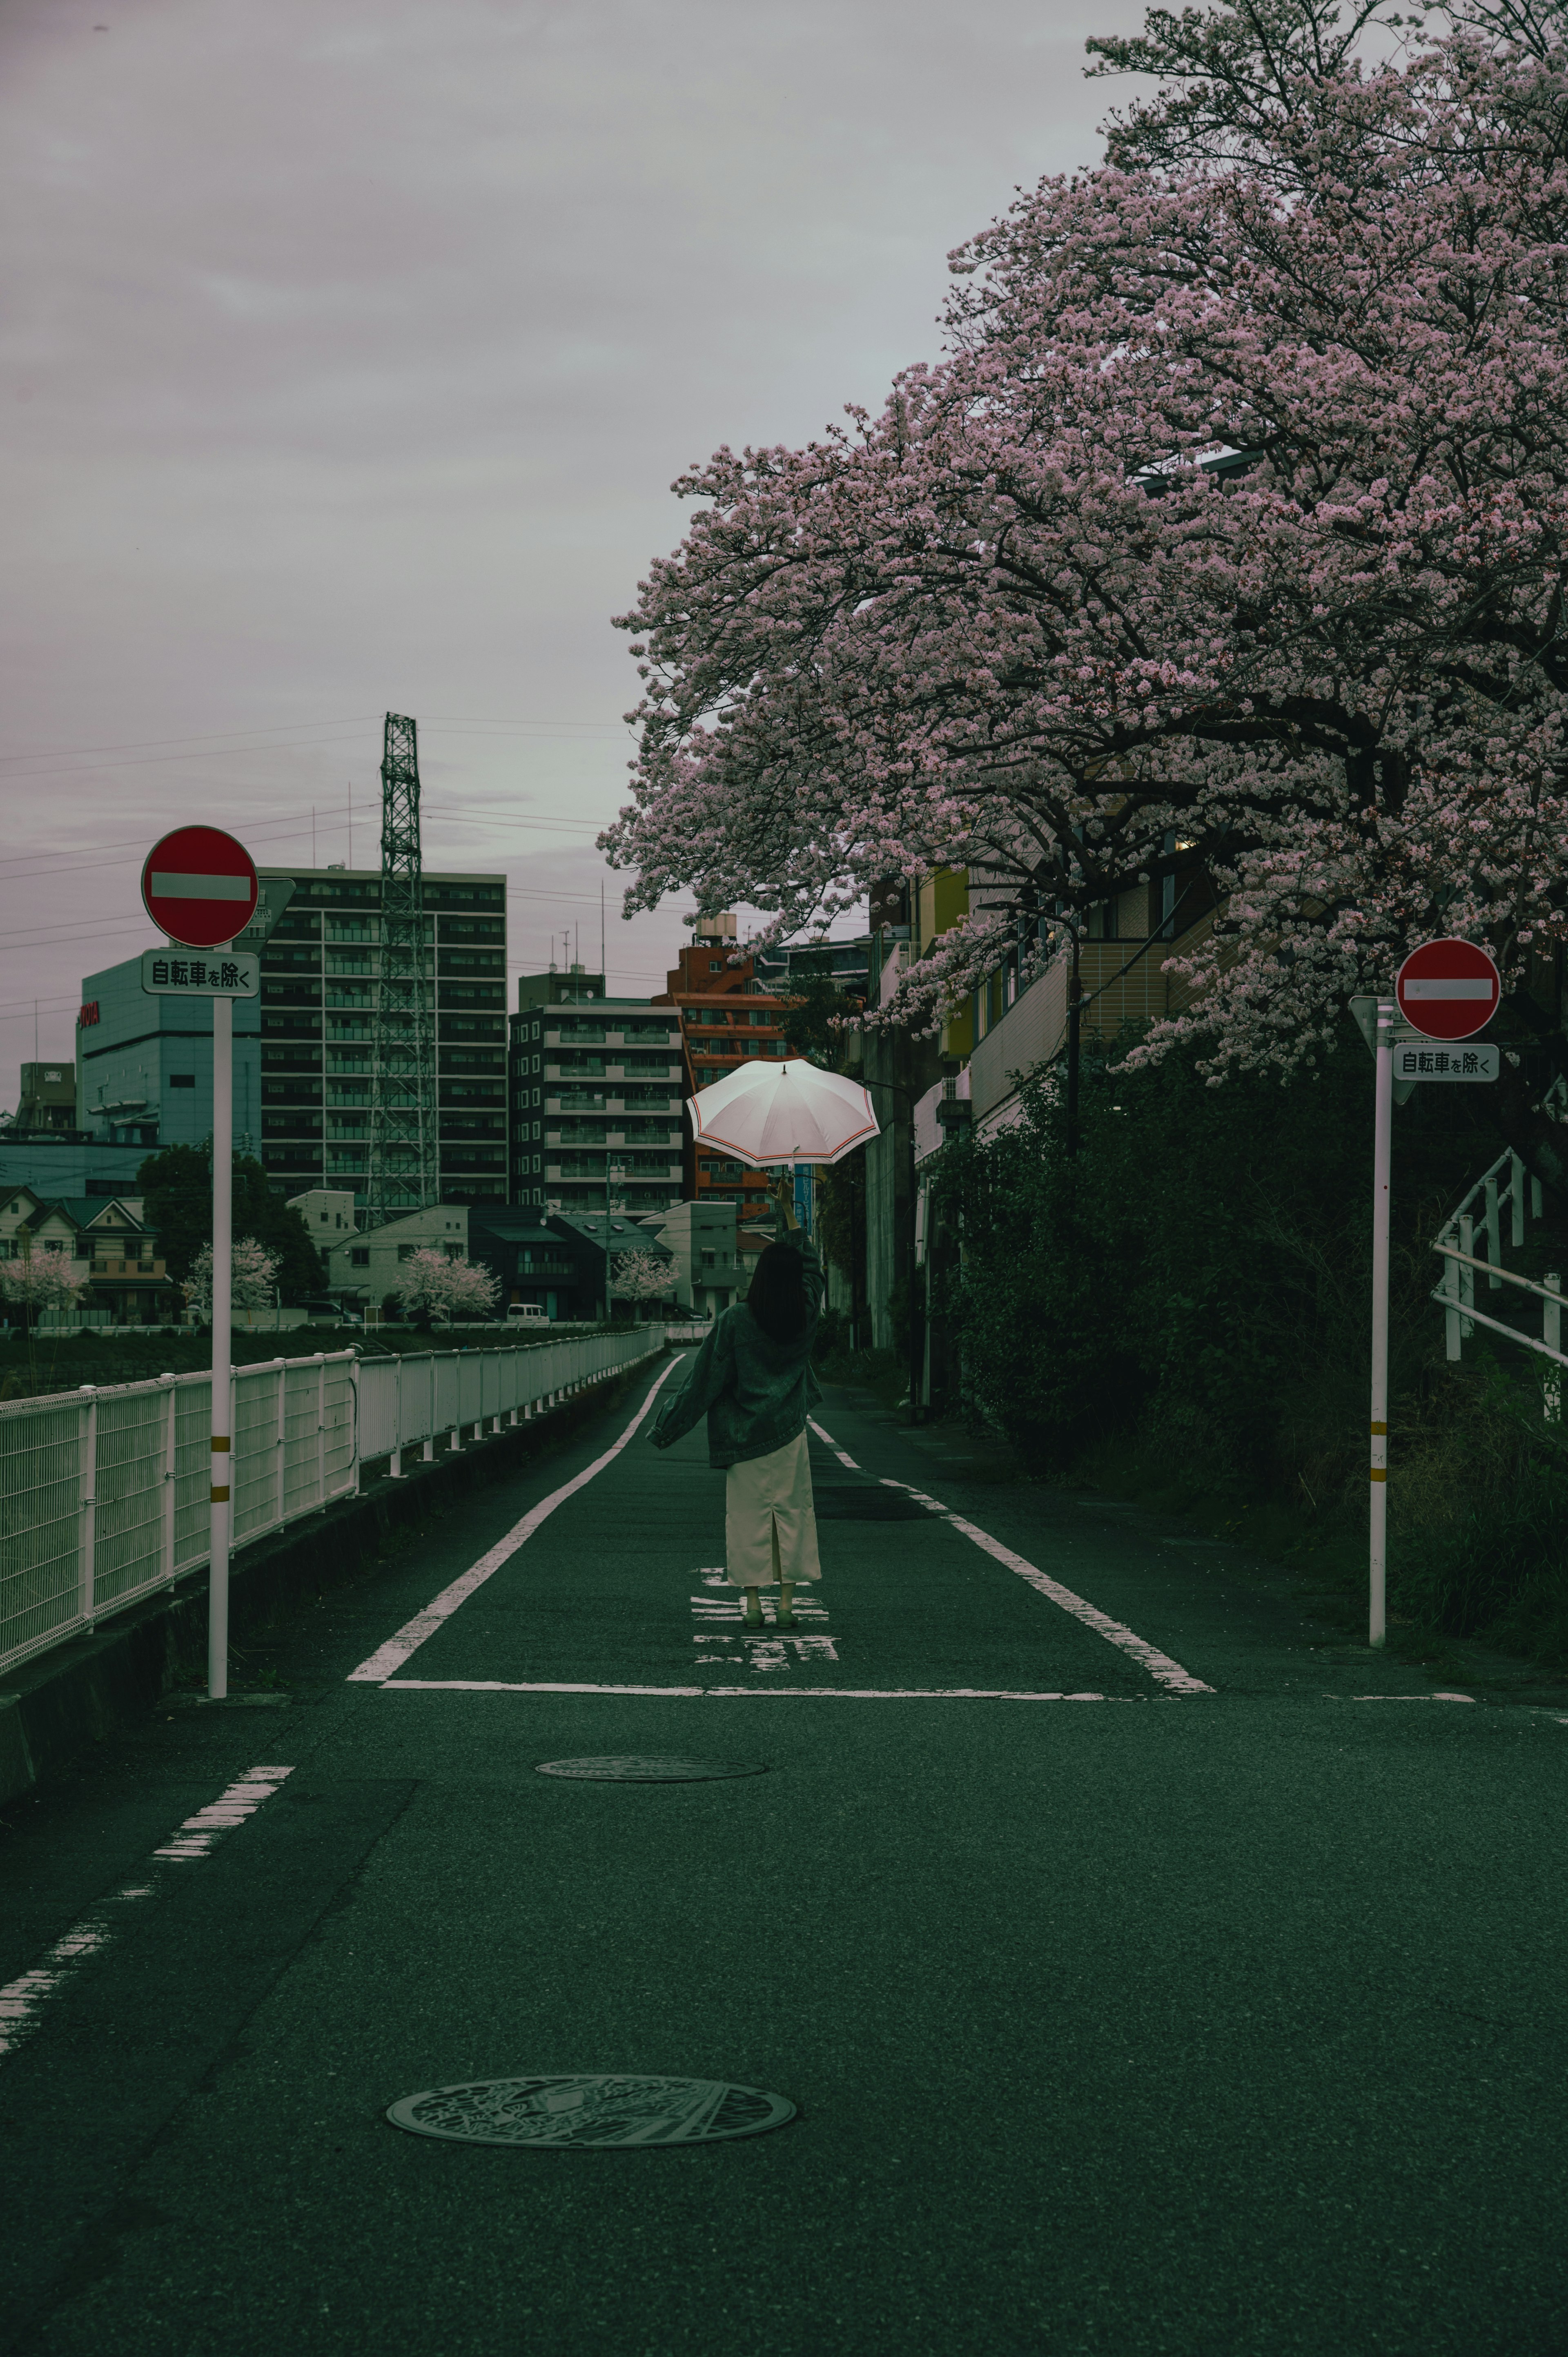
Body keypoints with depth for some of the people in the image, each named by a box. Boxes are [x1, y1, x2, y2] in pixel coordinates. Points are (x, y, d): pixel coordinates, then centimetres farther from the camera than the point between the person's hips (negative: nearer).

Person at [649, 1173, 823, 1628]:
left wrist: (667, 1426, 2)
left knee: (748, 1516, 3)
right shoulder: (806, 1317, -4)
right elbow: (811, 1264, 13)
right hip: (789, 1436, 2)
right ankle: (787, 1602, 5)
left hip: (744, 1434, -2)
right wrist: (788, 1210, 20)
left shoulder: (735, 1321, -12)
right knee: (792, 1513, 8)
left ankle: (753, 1603, 3)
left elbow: (705, 1378, -8)